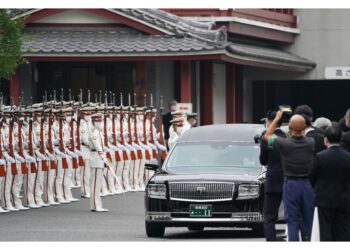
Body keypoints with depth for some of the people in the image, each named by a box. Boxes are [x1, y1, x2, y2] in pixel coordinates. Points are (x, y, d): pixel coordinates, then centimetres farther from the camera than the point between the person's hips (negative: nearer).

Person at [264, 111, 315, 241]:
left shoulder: (284, 144, -15)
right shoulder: (310, 143, -9)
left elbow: (267, 136, 4)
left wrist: (277, 118, 12)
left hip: (291, 185, -2)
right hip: (307, 185, 2)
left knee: (292, 222, 2)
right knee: (309, 221, 11)